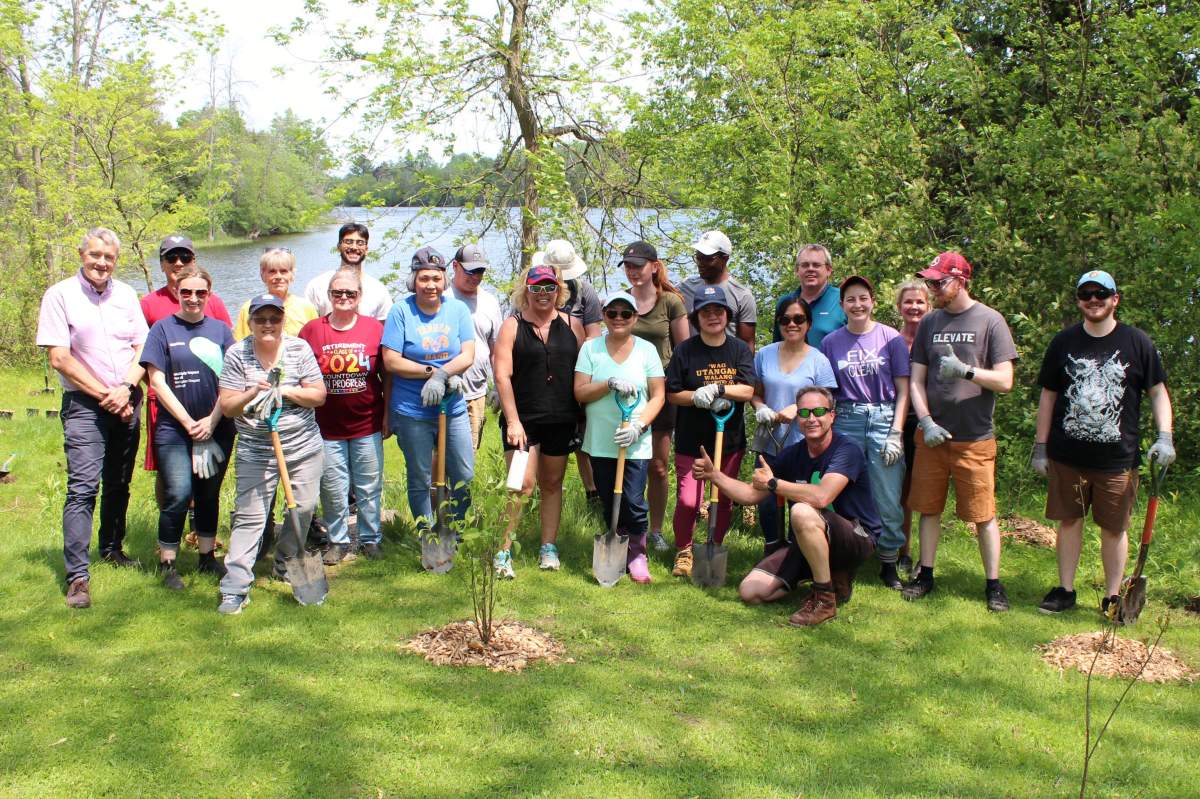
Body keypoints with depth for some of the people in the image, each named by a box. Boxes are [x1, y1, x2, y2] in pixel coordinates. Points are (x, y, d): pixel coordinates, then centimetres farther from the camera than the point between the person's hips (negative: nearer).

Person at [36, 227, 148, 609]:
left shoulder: (126, 295, 9)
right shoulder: (59, 295, -5)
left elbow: (143, 348, 7)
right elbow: (59, 358, -10)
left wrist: (126, 388, -9)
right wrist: (105, 395, -11)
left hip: (126, 402, 5)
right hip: (85, 404, -5)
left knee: (119, 484, 14)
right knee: (83, 486, -12)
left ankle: (111, 548, 31)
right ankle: (76, 576, -12)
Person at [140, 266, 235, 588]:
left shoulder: (220, 330, 7)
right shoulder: (163, 328, 0)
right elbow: (157, 382, -4)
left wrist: (212, 421, -5)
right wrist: (187, 422, -8)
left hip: (217, 428, 3)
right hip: (174, 429, -3)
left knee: (210, 494, 11)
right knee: (178, 495, -10)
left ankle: (207, 556, 24)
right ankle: (168, 565, 1)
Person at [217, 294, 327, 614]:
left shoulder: (299, 349, 0)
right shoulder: (236, 354, -3)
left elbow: (319, 395, -1)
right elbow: (227, 407, -4)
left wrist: (287, 391, -16)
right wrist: (252, 393, -22)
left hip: (304, 446, 2)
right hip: (256, 452, -2)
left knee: (304, 507, 7)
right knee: (249, 518, -6)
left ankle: (287, 561, 33)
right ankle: (235, 589, -5)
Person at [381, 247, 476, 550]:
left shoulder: (457, 309, 2)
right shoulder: (401, 310, -6)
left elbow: (468, 355, -5)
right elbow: (391, 361, -10)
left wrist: (441, 375, -21)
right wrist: (433, 371, -16)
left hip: (453, 409, 3)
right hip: (412, 412, -3)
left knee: (465, 477, 6)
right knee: (420, 480, 8)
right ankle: (427, 538, 24)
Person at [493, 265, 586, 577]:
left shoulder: (572, 324, 7)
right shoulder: (512, 326, -1)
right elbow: (502, 376, -7)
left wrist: (586, 417, 4)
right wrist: (512, 420, -14)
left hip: (561, 420, 3)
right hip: (522, 419, -3)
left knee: (552, 483, 12)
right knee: (523, 484, -11)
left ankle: (549, 547, 23)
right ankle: (504, 551, -2)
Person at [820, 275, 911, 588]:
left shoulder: (891, 338, 2)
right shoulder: (831, 342, 7)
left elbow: (903, 390, 1)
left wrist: (896, 433, -6)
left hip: (884, 419, -1)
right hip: (845, 421, 2)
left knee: (888, 498, -2)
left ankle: (889, 563, 11)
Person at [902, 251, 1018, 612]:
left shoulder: (990, 321, -4)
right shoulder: (929, 323, 9)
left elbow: (1005, 381, -8)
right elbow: (916, 380, 8)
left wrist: (965, 370, -23)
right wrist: (926, 422, -5)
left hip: (975, 437, -4)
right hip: (932, 434, 4)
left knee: (983, 514, 0)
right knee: (928, 508, 10)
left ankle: (993, 584, 11)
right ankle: (925, 575, 22)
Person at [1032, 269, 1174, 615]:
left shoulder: (1137, 343, -1)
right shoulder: (1063, 342, 4)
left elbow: (1158, 392, 5)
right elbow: (1048, 396, 9)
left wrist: (1164, 437, -7)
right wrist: (1040, 447, 7)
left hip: (1117, 458, -2)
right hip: (1067, 455, 2)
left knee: (1114, 528, 6)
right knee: (1069, 522, 10)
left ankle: (1113, 596, 19)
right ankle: (1065, 590, 22)